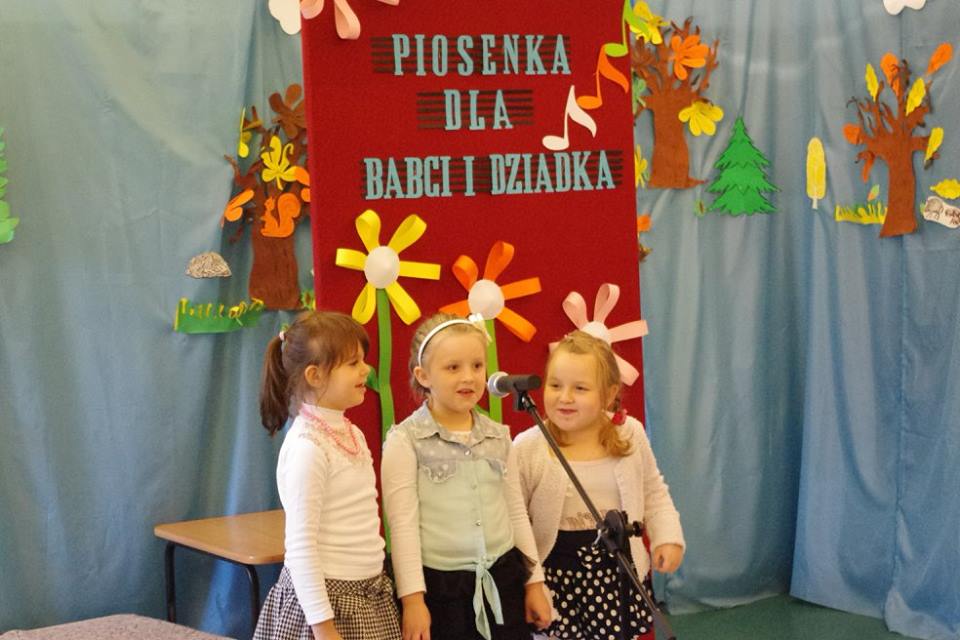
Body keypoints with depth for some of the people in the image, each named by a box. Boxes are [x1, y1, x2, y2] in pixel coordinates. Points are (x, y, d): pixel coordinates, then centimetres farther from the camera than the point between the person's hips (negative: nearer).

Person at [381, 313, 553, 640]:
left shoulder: (498, 436, 8)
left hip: (502, 579, 5)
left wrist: (534, 580, 14)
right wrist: (412, 596, -15)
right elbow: (402, 523, -11)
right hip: (441, 585, -4)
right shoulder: (405, 440, -7)